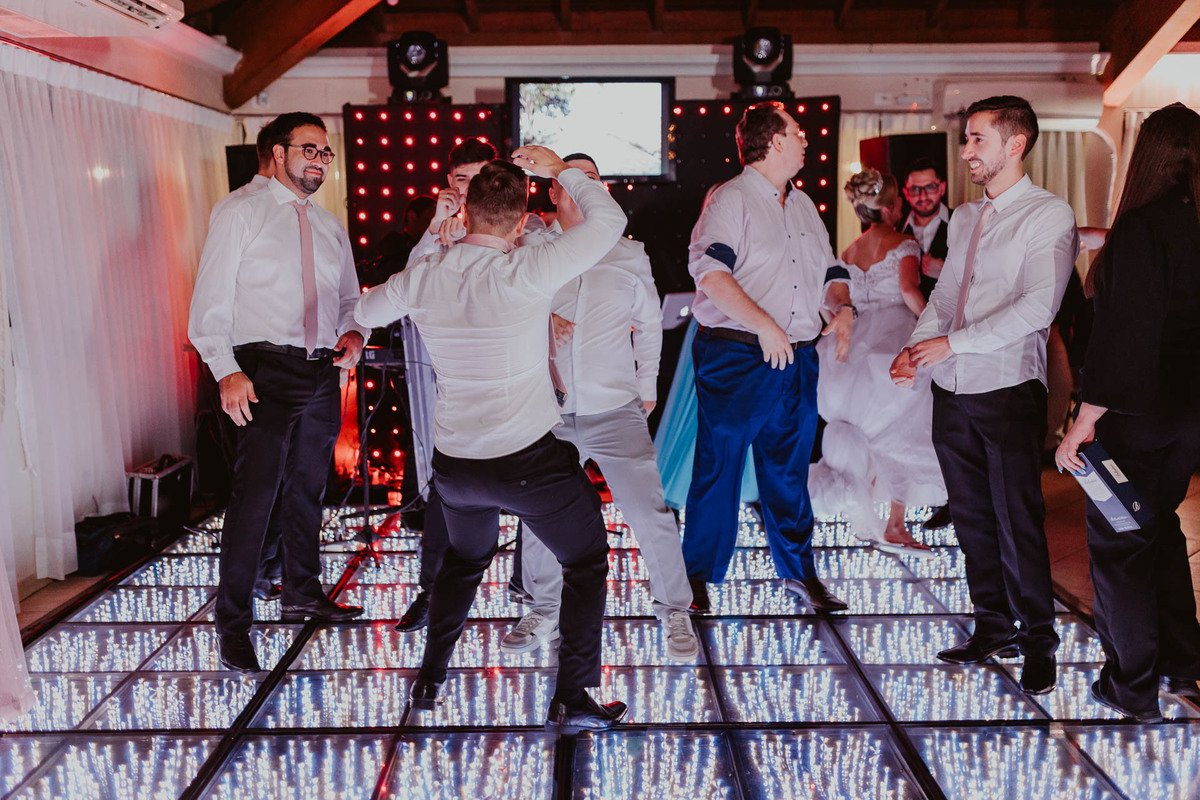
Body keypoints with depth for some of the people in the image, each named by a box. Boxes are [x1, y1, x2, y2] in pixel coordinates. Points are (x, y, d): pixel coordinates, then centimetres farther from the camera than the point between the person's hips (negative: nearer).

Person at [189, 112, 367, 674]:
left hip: (323, 372, 6)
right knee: (255, 494, -10)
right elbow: (211, 300, -6)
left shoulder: (331, 227, 17)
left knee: (308, 488, 17)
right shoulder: (242, 215, 0)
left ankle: (302, 593, 34)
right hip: (265, 369, -6)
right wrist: (227, 371, -18)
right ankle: (232, 622, 2)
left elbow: (350, 299, 22)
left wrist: (353, 333, -2)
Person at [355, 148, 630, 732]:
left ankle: (429, 681, 36)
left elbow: (364, 312, 19)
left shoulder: (420, 278, -2)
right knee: (586, 561, 14)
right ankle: (571, 698, 11)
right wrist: (559, 169, 5)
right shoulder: (526, 273, -17)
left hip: (453, 463, 5)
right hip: (528, 460, -5)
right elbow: (609, 219, -9)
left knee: (464, 559, 31)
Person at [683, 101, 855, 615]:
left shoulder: (803, 205, 19)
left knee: (789, 467, 14)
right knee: (718, 466, -1)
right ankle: (698, 576, 12)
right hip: (736, 356, -7)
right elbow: (710, 271, -20)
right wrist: (765, 327, -23)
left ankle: (798, 570, 26)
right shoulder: (731, 199, -7)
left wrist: (843, 306, 3)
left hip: (797, 356, 7)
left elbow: (828, 269, 25)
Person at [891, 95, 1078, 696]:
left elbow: (1035, 309, -16)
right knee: (971, 517, 12)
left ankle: (1037, 639, 16)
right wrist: (915, 346, 1)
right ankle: (993, 627, 26)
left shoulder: (1049, 216, -6)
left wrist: (952, 343, -16)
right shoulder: (964, 218, 16)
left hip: (1009, 389, -6)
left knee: (1017, 521, -1)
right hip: (953, 391, 7)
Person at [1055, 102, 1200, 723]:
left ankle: (1132, 688, 16)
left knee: (1118, 544, 6)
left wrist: (1084, 422, -18)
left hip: (1137, 414, -7)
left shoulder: (1142, 229, -20)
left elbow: (1125, 335, -23)